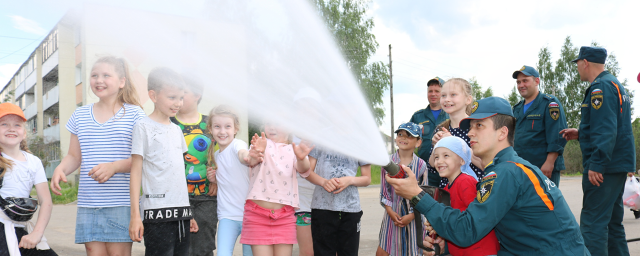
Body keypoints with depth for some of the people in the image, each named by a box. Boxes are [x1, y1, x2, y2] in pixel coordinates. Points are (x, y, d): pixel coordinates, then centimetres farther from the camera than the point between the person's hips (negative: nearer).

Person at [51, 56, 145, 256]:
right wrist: (60, 169, -2)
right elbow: (74, 156, 19)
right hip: (88, 202, 4)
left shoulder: (134, 114, 1)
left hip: (121, 203, -4)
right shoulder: (80, 115, 14)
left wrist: (114, 166, -20)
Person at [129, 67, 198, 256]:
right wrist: (135, 215, -10)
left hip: (181, 211, 6)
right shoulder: (144, 127, -2)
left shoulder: (176, 129, 16)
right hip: (157, 211, -6)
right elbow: (136, 171, -4)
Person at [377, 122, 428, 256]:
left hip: (413, 216, -1)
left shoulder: (421, 165, -4)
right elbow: (384, 190, 4)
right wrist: (390, 211, -7)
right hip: (392, 214, 1)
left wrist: (411, 215, -9)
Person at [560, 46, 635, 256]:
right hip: (618, 165, 11)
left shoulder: (600, 87, -14)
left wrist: (596, 164, -25)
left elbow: (606, 130, -23)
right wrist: (580, 134, 20)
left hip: (603, 167, -10)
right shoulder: (616, 85, 19)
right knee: (613, 221, 16)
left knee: (593, 223, -10)